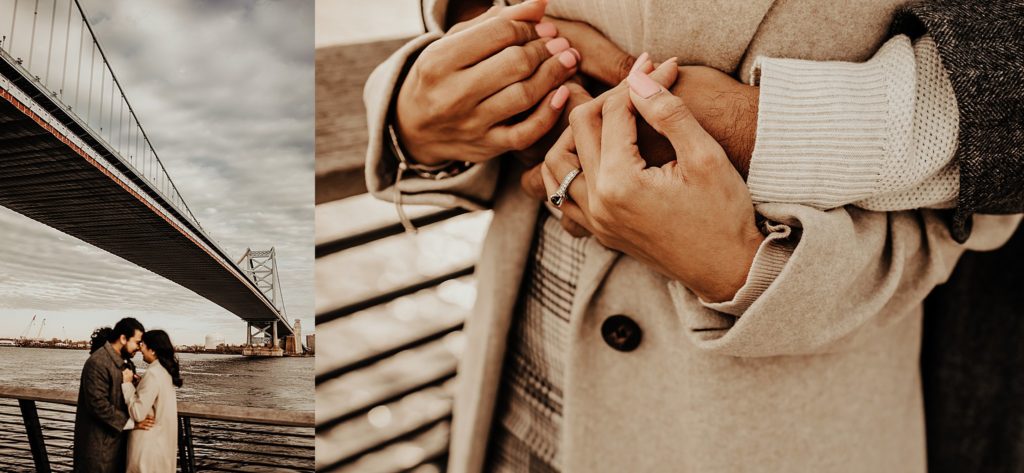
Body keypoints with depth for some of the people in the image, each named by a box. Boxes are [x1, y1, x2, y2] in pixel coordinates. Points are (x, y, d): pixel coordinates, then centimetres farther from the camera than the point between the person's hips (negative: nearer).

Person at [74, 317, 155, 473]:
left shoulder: (123, 361, 11)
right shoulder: (98, 362, -19)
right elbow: (98, 404, -24)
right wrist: (131, 423, -23)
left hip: (116, 437, 9)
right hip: (99, 441, -9)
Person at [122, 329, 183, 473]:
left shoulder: (153, 374, -21)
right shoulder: (165, 370, 7)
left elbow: (138, 413, -22)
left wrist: (127, 384, -14)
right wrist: (139, 384, 5)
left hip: (150, 442, -9)